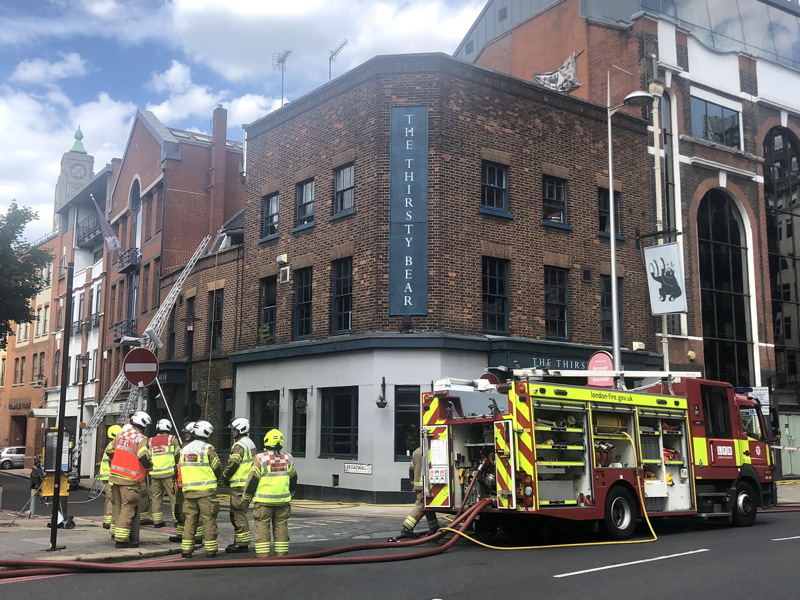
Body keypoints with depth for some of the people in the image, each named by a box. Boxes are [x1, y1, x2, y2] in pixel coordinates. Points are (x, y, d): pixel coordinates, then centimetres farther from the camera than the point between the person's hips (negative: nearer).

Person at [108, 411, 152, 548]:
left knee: (118, 506, 18)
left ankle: (116, 533, 26)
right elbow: (144, 458, -21)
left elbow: (110, 453, 21)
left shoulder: (120, 434, 12)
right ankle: (122, 539, -4)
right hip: (130, 479, -7)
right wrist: (149, 467, 0)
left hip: (115, 475, 7)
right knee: (128, 508, -3)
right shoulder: (141, 439, -10)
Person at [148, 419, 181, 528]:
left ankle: (157, 520, 9)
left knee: (156, 496, 9)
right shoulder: (172, 439, 2)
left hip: (154, 474, 4)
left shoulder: (150, 441, 14)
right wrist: (177, 469, 9)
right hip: (169, 473, -4)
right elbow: (178, 455, -1)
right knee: (174, 496, -1)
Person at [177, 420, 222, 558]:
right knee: (208, 519, 0)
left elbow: (180, 470, 17)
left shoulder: (184, 449, 12)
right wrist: (213, 479, 15)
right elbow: (217, 469, -5)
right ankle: (210, 549, 2)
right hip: (206, 490, -5)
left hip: (188, 490, 5)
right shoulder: (207, 448, -8)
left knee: (190, 519, 10)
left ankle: (186, 549, 8)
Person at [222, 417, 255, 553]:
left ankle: (242, 543, -4)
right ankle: (239, 541, 23)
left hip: (239, 485, -10)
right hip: (248, 483, 10)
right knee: (238, 514, 17)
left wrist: (225, 477, 0)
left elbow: (233, 464, -18)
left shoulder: (239, 445, -14)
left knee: (239, 514, -6)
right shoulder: (250, 443, 17)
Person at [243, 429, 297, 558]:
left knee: (262, 526, 3)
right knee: (281, 525, 11)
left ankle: (262, 553, 2)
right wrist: (291, 494, 30)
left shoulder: (261, 458, -10)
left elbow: (253, 479, -9)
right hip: (283, 500, 4)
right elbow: (293, 479, 16)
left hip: (264, 500, -4)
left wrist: (246, 497, 4)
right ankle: (281, 553, 14)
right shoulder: (288, 458, 5)